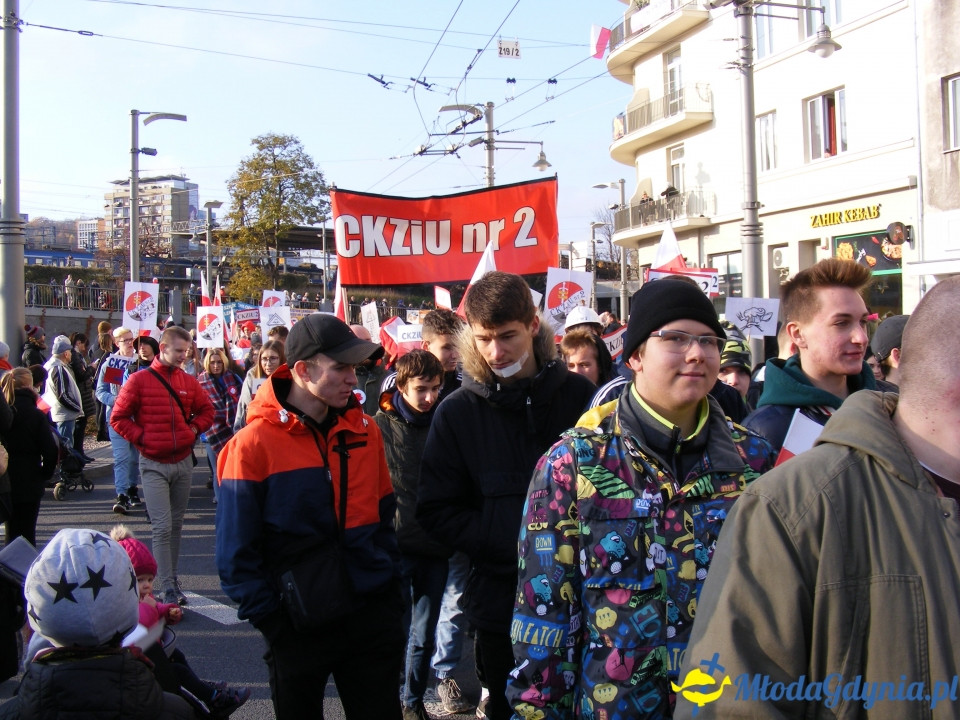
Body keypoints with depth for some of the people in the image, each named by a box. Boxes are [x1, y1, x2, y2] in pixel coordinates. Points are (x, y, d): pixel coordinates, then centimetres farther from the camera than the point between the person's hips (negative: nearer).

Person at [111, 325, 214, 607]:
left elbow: (207, 410, 19)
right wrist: (141, 437, -10)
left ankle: (172, 578, 23)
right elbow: (118, 418, -3)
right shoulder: (139, 380, -5)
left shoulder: (188, 382, 6)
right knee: (162, 527, -8)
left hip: (183, 462, 4)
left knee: (176, 525, 12)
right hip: (154, 464, -4)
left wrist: (194, 428, 3)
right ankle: (167, 587, -4)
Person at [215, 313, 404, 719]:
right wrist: (270, 620, -11)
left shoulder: (364, 430, 1)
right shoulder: (253, 445, -13)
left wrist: (391, 589, 6)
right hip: (298, 624, -3)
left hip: (370, 616, 4)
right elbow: (237, 552, -10)